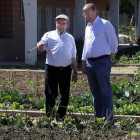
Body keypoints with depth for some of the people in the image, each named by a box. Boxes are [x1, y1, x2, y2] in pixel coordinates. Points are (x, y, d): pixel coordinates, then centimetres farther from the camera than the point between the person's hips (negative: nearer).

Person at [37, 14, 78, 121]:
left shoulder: (70, 38, 20)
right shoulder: (49, 35, 11)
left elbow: (73, 57, 20)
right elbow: (40, 48, -2)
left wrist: (75, 73, 16)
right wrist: (41, 45, -27)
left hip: (66, 70, 3)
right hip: (52, 69, -3)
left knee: (65, 95, 3)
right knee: (51, 94, -7)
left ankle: (61, 118, 12)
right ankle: (49, 118, 2)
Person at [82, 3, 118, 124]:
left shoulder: (105, 24, -5)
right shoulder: (88, 27, 18)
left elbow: (113, 42, -2)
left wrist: (111, 55, 5)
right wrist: (83, 62, 20)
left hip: (102, 62, -7)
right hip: (90, 63, 7)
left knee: (105, 92, -8)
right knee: (95, 92, 10)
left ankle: (109, 120, -8)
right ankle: (99, 118, 15)